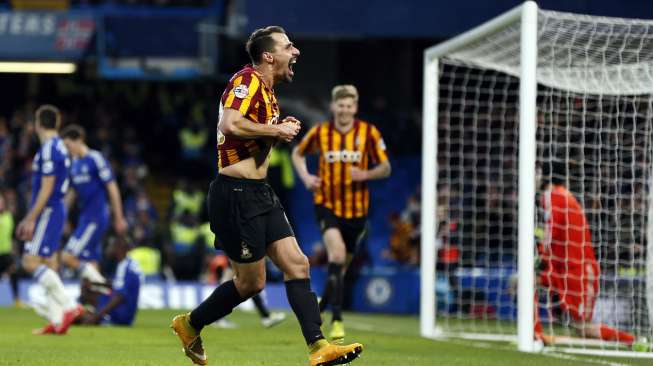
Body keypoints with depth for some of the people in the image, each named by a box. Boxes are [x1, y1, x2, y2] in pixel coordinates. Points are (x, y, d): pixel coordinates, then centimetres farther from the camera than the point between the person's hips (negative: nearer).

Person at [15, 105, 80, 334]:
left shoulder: (49, 149, -15)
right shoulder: (58, 147, 16)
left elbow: (46, 188, -20)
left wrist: (31, 219, -19)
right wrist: (28, 218, 26)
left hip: (47, 212, -10)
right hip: (55, 210, 10)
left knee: (31, 262, -13)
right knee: (48, 265, 8)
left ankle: (68, 307, -16)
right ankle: (56, 321, 5)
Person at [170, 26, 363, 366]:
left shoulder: (267, 92, 16)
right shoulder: (247, 80, -15)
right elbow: (230, 124, -31)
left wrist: (282, 130, 7)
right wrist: (276, 130, -19)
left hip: (260, 194, 10)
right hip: (236, 193, -10)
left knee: (297, 264, -1)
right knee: (251, 281, 0)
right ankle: (189, 323, 20)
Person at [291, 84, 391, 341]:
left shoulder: (369, 133, -4)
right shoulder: (320, 132, -2)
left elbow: (385, 167, 2)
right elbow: (298, 153, 16)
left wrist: (365, 175, -19)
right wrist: (306, 177, -3)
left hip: (357, 209, 2)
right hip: (327, 204, -2)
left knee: (340, 267, 14)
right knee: (337, 254, -26)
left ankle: (320, 309, 41)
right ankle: (337, 320, -26)